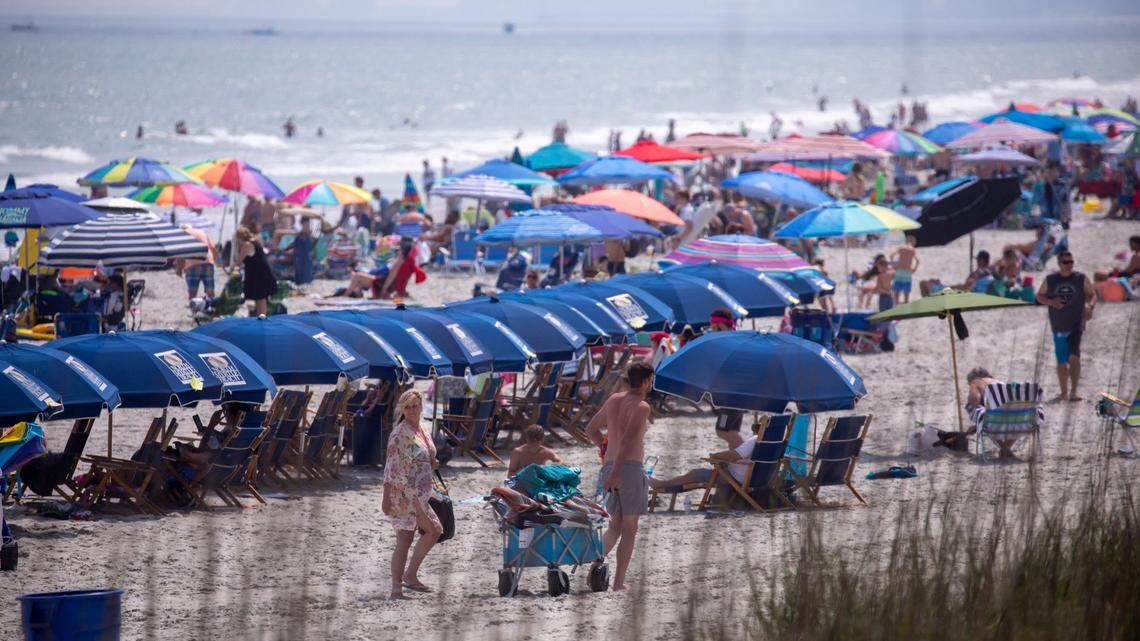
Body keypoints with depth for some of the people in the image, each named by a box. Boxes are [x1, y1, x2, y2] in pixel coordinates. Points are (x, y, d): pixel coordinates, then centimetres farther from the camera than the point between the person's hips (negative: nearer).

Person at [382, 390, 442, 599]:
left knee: (404, 541, 7)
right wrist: (386, 497, -17)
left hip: (419, 493, 8)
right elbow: (391, 465, -14)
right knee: (434, 530, -11)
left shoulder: (423, 432, 14)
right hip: (405, 490, -8)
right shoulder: (400, 433, -11)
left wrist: (432, 464, 8)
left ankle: (396, 589, 10)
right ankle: (410, 575, -7)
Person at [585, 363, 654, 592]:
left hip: (609, 467, 7)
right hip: (631, 468, -7)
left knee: (615, 525, 16)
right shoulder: (641, 407, -11)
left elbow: (591, 429, 22)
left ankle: (597, 560, -10)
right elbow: (627, 440, -23)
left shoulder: (614, 399, 12)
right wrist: (616, 472, -27)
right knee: (629, 529, 3)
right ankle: (618, 582, 1)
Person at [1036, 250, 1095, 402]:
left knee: (1074, 357, -19)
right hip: (1058, 326, 3)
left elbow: (1092, 295, 6)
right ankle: (1064, 393, 24)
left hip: (1076, 325, -3)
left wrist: (1090, 307, -16)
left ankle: (1073, 392, -19)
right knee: (1061, 361, 10)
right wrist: (1051, 302, -10)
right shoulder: (1050, 280, 4)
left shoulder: (1081, 279, 1)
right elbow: (1039, 296, 11)